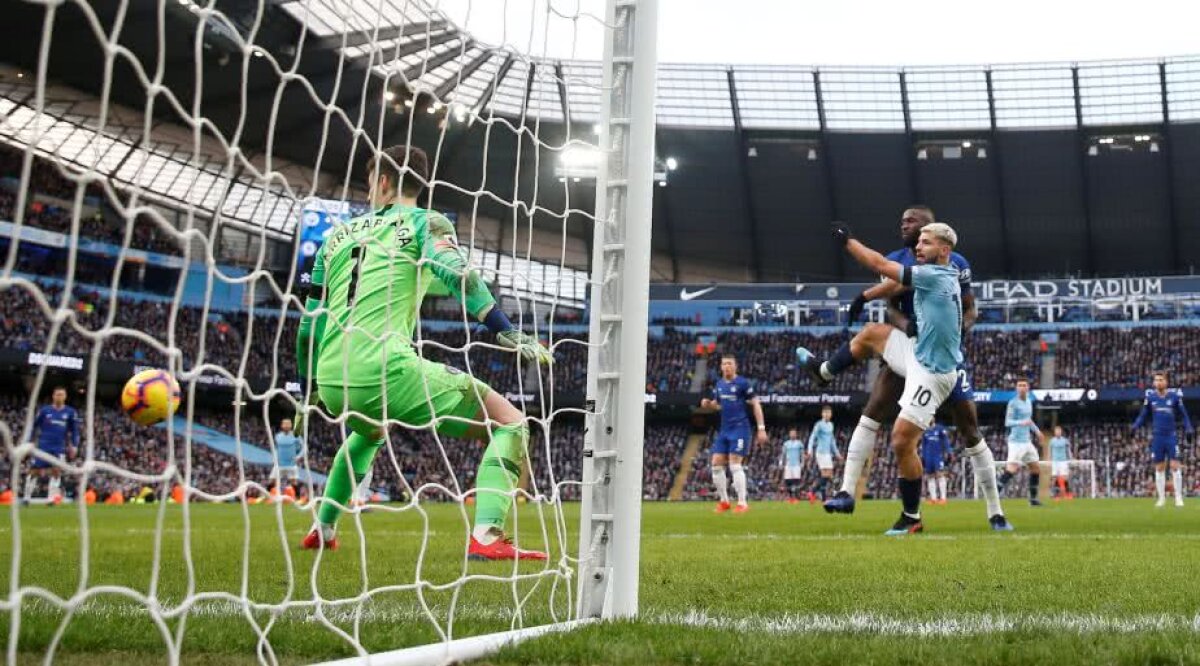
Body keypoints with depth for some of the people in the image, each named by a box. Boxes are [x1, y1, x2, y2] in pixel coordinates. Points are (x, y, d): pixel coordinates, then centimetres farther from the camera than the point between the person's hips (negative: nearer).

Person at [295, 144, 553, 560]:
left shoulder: (338, 235, 23)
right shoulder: (425, 222, 8)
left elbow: (309, 326, 24)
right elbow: (455, 272, -14)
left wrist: (311, 392, 35)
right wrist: (508, 333, -17)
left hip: (332, 382, 7)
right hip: (387, 370, -7)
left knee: (368, 432, 42)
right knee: (509, 423, 0)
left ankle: (322, 529, 41)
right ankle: (486, 537, -19)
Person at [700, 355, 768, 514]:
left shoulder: (743, 383, -8)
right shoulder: (719, 384, 11)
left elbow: (756, 405, -6)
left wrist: (761, 428, -11)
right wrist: (708, 404, 1)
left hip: (739, 429, -7)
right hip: (723, 430, 7)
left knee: (735, 465, -13)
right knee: (716, 464, 2)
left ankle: (742, 503, -7)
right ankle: (723, 501, 15)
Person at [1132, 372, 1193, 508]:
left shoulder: (1174, 395, -2)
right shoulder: (1150, 396, 2)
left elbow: (1183, 414, 6)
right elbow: (1143, 415, 10)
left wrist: (1188, 428, -6)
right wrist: (1136, 426, -5)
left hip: (1171, 436, -2)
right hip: (1157, 437, 2)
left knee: (1175, 466, -6)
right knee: (1159, 468, 6)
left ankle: (1178, 497, 2)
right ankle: (1161, 498, 13)